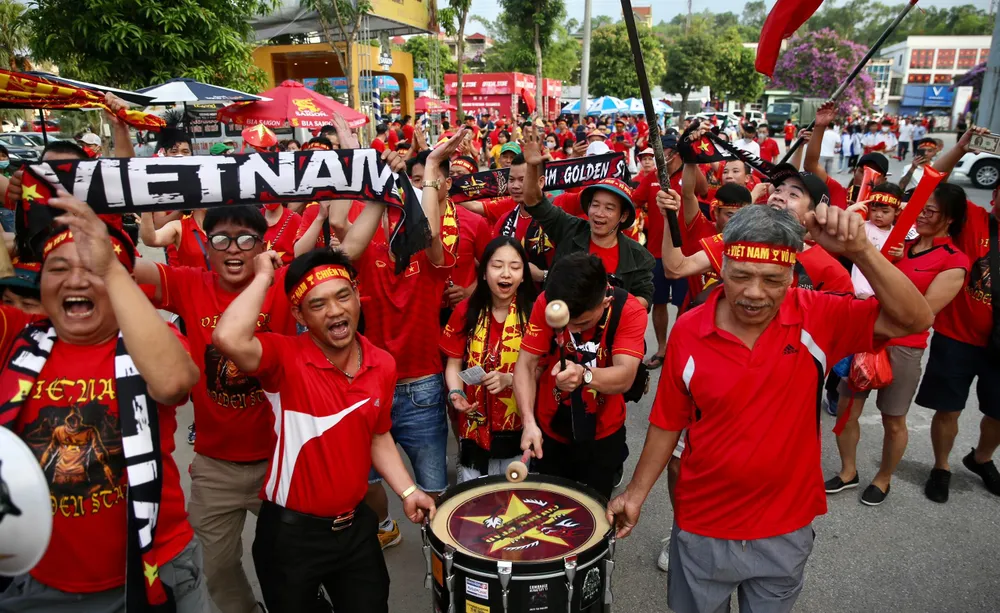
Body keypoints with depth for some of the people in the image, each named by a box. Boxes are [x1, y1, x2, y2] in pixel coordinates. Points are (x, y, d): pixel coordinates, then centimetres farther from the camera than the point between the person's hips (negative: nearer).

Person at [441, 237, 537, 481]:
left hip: (520, 428, -1)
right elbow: (454, 364, 2)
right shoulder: (465, 311, -1)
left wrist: (509, 379, -24)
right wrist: (455, 394, -16)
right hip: (475, 426, 2)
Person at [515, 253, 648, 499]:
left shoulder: (630, 311, -23)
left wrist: (585, 375, -55)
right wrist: (529, 421, -33)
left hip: (602, 435, -1)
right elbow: (526, 365, -19)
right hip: (549, 429, 2)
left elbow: (625, 376, -34)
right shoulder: (545, 303, -19)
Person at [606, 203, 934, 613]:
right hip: (701, 527, 0)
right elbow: (668, 422, -4)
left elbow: (915, 320, -23)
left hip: (785, 530, 0)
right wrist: (636, 494, -2)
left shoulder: (819, 318, -14)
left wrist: (859, 250, -36)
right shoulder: (688, 332, -15)